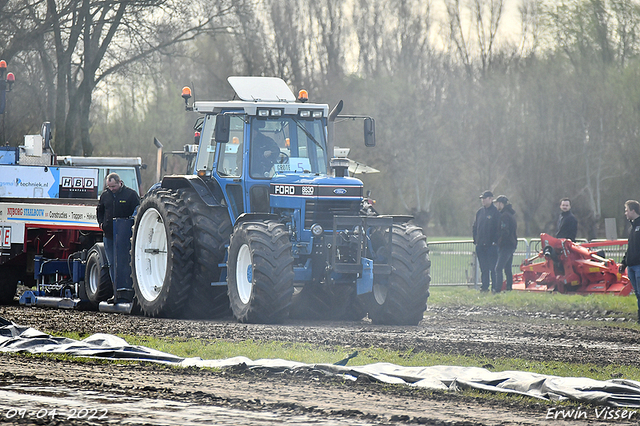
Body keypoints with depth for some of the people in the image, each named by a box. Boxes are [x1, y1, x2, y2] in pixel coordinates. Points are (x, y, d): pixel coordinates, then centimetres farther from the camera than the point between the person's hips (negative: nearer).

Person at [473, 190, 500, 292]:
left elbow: (498, 228, -7)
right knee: (483, 268, 8)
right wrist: (475, 240, 11)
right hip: (480, 245, 6)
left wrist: (495, 241, -13)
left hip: (491, 245, -6)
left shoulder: (495, 212, -3)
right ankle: (484, 286, 11)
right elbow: (475, 227, 20)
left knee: (493, 267, -6)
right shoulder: (479, 212, 15)